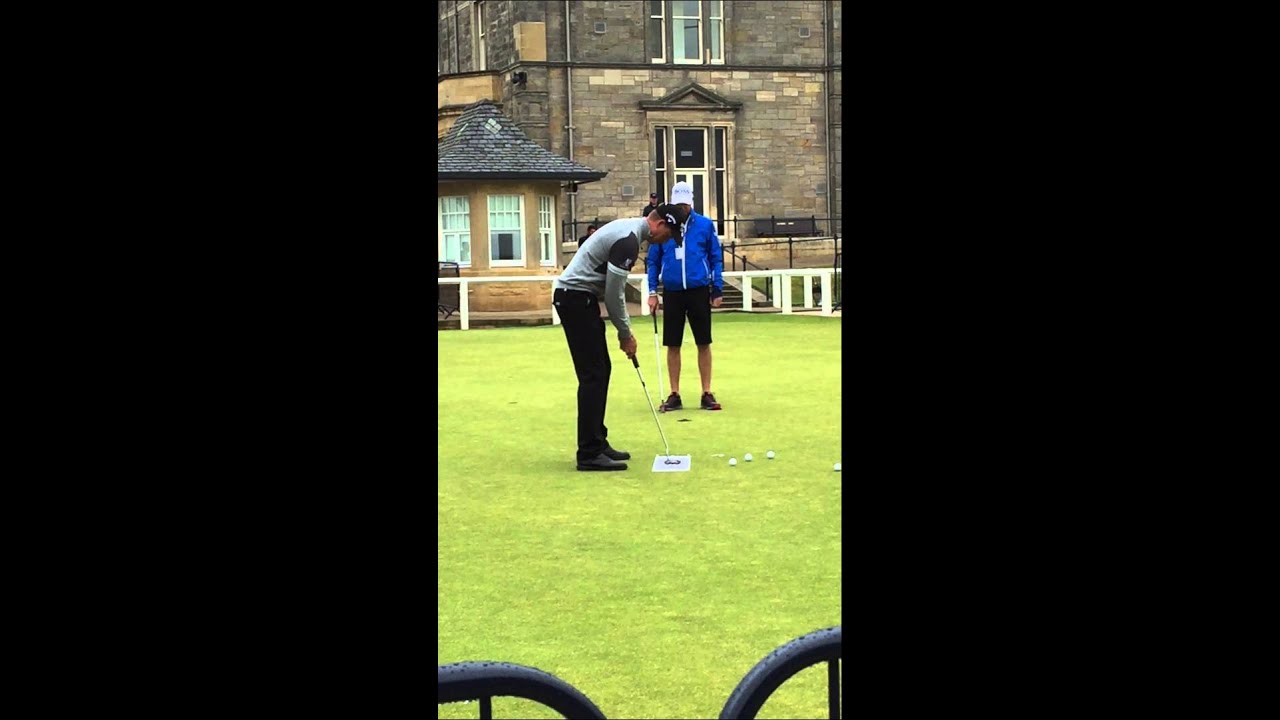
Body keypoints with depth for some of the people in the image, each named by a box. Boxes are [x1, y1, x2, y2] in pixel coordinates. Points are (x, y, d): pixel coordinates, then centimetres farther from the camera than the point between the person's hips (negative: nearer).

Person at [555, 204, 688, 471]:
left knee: (601, 370, 12)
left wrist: (625, 329, 17)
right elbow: (614, 294, -18)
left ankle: (597, 442, 17)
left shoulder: (630, 229, 14)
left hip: (579, 297, 11)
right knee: (593, 374, -11)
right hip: (575, 298, -11)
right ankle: (589, 453, -10)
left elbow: (613, 287, 20)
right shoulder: (628, 240, -19)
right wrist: (626, 334, -6)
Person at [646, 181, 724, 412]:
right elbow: (652, 260, 6)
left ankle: (707, 393, 10)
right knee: (673, 345, 5)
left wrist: (718, 290, -1)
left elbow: (716, 258, 4)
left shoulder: (705, 225, 0)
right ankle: (674, 395, 14)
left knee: (704, 343, 2)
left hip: (699, 291, -1)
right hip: (672, 292, 1)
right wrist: (652, 292, 0)